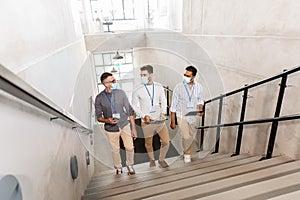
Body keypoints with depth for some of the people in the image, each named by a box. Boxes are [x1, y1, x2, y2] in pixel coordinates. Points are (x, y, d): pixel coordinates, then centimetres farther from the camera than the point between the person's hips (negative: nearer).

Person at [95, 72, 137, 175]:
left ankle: (130, 165, 34)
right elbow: (98, 116, -1)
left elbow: (130, 110, -4)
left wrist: (133, 128, -4)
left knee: (130, 147, 4)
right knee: (115, 150, 14)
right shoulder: (99, 98, -10)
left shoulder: (121, 93, -8)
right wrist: (106, 120, -24)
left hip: (125, 125, 1)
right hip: (111, 129, 0)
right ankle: (118, 167, 43)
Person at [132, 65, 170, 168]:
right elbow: (134, 106, -1)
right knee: (148, 143, 13)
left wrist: (163, 113, -4)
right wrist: (144, 116, -15)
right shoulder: (138, 91, -9)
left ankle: (161, 160, 30)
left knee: (166, 141, 3)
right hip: (147, 121, -2)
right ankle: (152, 159, 42)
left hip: (160, 120, 2)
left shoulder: (159, 87, 0)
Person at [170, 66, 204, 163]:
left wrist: (200, 109, -14)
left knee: (191, 136, 16)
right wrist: (172, 121, -10)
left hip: (194, 116, 3)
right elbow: (174, 105, -11)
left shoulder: (198, 87, -10)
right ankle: (187, 154, 22)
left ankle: (186, 152, 42)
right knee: (186, 137, -8)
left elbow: (200, 100, 8)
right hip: (182, 116, -3)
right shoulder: (178, 87, -17)